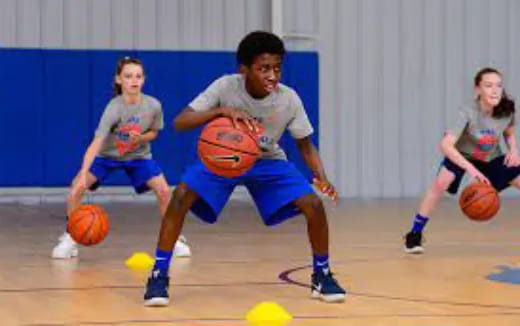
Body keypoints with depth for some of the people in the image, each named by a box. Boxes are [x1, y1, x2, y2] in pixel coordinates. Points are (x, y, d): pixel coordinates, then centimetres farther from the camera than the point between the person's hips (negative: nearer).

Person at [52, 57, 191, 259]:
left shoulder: (153, 106, -21)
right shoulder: (114, 108, -31)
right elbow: (96, 142, -39)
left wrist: (140, 138, -23)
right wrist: (83, 173, -51)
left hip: (139, 156, 2)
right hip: (107, 155, -2)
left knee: (164, 191, -16)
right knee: (77, 188, -20)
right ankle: (69, 239, 0)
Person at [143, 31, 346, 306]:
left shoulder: (289, 99, -23)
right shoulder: (226, 86, -28)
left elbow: (305, 145, -9)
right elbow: (179, 122, -33)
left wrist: (322, 177, -28)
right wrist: (221, 111, -49)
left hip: (268, 161, 1)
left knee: (314, 205, -19)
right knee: (182, 195, -28)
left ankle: (322, 275, 5)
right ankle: (159, 275, -15)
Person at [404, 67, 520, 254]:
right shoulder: (468, 112, -36)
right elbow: (445, 144, -47)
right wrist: (471, 169, -57)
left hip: (492, 158, 4)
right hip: (462, 155, -4)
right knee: (441, 183, -30)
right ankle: (415, 234, -18)